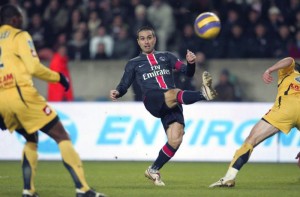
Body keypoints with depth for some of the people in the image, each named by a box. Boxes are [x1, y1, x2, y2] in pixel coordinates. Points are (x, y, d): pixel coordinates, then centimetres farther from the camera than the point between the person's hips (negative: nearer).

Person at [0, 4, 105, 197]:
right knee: (62, 137, 0)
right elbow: (33, 67, -11)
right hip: (22, 93, -6)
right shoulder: (19, 36, 0)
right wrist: (58, 77, 4)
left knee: (31, 140, 27)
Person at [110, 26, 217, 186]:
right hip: (152, 99, -2)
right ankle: (203, 94, -63)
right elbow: (124, 86, 18)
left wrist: (191, 63, -6)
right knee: (173, 93, -37)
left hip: (172, 104, 2)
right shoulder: (134, 63, 24)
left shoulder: (166, 57, 26)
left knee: (175, 139, -17)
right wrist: (117, 93, -6)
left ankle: (153, 170, 1)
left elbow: (188, 72, 17)